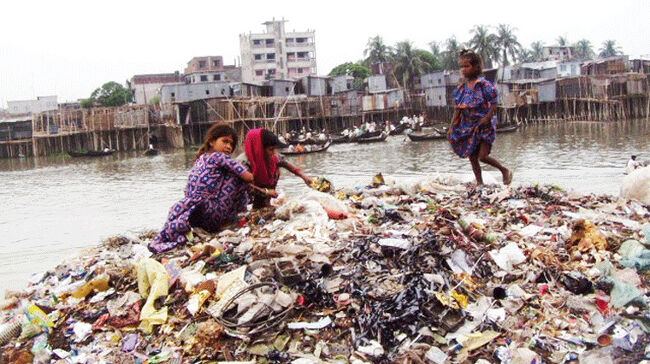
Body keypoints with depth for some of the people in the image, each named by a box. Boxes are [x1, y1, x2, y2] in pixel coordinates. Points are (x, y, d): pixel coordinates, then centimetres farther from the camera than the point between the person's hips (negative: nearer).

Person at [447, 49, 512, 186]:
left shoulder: (484, 85, -11)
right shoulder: (461, 89, 5)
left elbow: (494, 103, -10)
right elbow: (457, 109, 10)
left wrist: (487, 118, -21)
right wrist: (452, 127, 6)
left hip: (484, 125, -6)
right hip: (468, 126, 6)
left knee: (482, 156, -11)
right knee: (472, 157, 6)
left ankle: (505, 171, 13)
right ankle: (479, 183, 18)